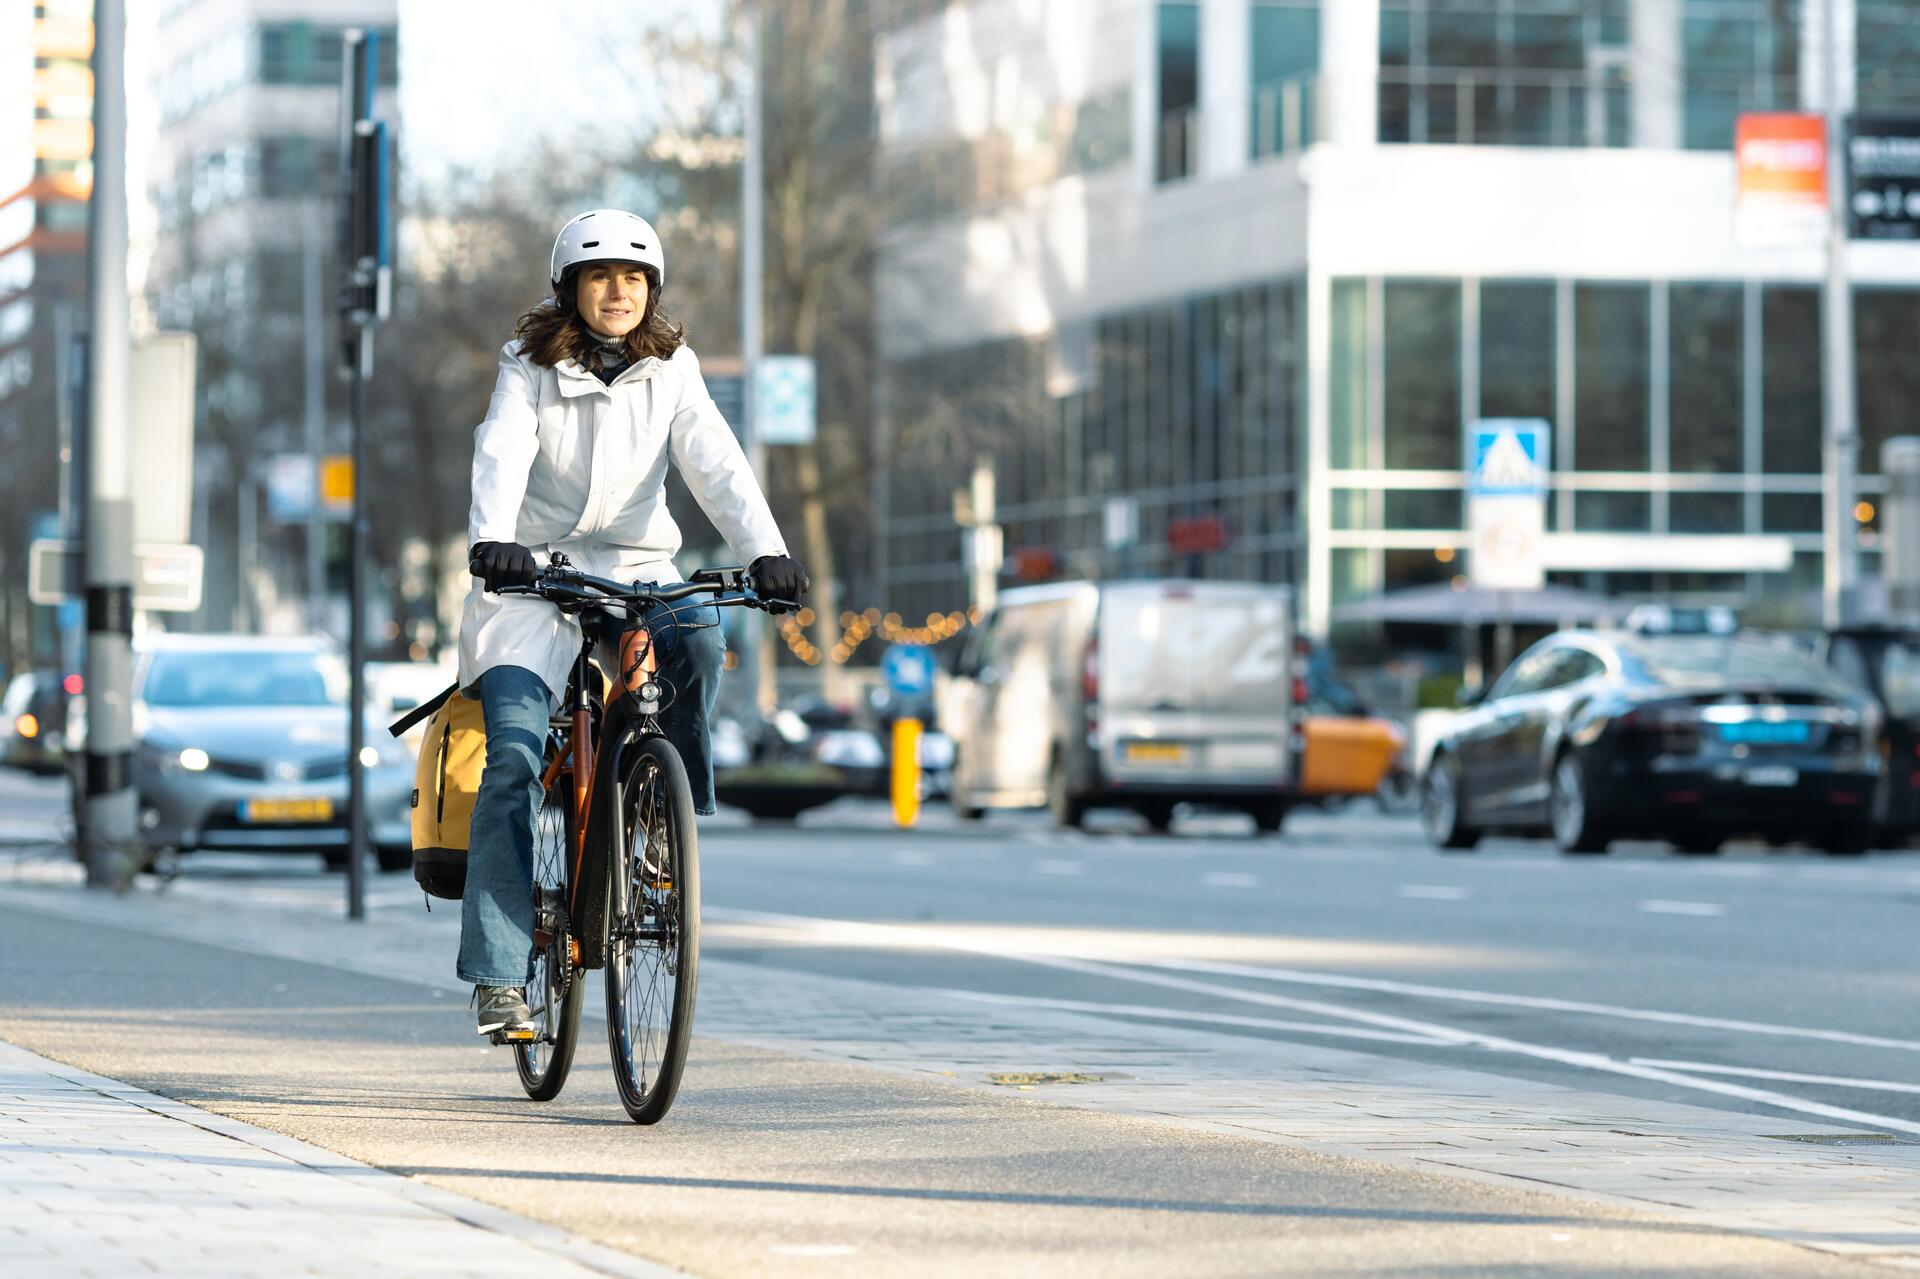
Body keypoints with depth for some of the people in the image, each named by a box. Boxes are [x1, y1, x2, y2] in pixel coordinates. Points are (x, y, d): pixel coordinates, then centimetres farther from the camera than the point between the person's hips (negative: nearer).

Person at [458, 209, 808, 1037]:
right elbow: (501, 458, -19)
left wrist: (764, 551, -26)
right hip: (536, 572, -2)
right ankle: (500, 974, -15)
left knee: (699, 634, -32)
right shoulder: (530, 368, -2)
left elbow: (716, 464, -9)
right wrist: (491, 542, -39)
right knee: (515, 757, -17)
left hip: (636, 570, 2)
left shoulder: (670, 369, 3)